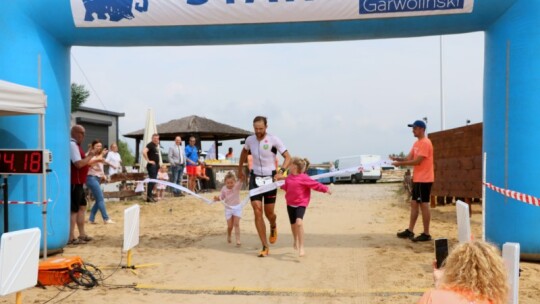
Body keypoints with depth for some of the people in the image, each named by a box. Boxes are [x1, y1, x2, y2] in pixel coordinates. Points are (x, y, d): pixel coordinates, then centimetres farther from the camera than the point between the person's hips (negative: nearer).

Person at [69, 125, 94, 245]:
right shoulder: (72, 145, -16)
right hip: (73, 183, -11)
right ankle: (71, 238, -2)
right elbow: (79, 164, -25)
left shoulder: (75, 145, 17)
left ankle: (82, 234, 23)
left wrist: (87, 156, 9)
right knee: (74, 210, -6)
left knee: (82, 207, 15)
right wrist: (89, 156, -13)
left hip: (78, 183, 11)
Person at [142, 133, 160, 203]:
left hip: (156, 165, 9)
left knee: (153, 181, 11)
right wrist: (148, 160, -22)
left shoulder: (157, 145, 16)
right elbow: (144, 152, -27)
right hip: (151, 165, -9)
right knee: (152, 180, -11)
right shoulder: (150, 145, -11)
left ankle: (150, 195, 17)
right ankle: (149, 197, -8)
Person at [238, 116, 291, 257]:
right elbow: (244, 152, 22)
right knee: (257, 211, -9)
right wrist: (240, 168, 23)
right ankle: (265, 247, -3)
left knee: (269, 213, 5)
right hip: (255, 178, 2)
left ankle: (273, 227, 44)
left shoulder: (274, 140, -12)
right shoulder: (249, 140, 0)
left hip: (270, 178, -2)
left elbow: (288, 157, -12)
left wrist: (281, 172, -27)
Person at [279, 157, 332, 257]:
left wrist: (325, 189, -20)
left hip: (301, 204, -6)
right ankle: (295, 240, 49)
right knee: (293, 224, 18)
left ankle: (301, 247, -20)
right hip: (290, 204, 6)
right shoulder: (289, 177, 5)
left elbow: (315, 184, -15)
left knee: (299, 222, -27)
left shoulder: (304, 178, -16)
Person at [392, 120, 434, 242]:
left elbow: (418, 161, -22)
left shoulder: (425, 143, -15)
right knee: (414, 204, 12)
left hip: (424, 179, -10)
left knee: (424, 205, -5)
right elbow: (409, 158, 12)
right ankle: (410, 231, 19)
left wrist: (400, 163, -19)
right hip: (417, 179, 10)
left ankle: (426, 234, 2)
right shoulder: (417, 143, 16)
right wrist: (397, 159, -5)